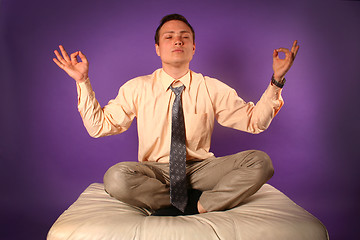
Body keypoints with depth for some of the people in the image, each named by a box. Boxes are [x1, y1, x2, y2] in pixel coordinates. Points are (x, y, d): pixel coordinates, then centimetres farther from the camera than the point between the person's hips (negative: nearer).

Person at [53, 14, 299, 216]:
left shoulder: (213, 89, 4)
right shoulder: (136, 88, 3)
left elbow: (254, 121, 4)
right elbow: (98, 125, 2)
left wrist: (276, 80, -7)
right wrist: (82, 81, -5)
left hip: (201, 170, 1)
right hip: (155, 171, 0)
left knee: (260, 161, -22)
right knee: (116, 177, -33)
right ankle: (198, 200, -16)